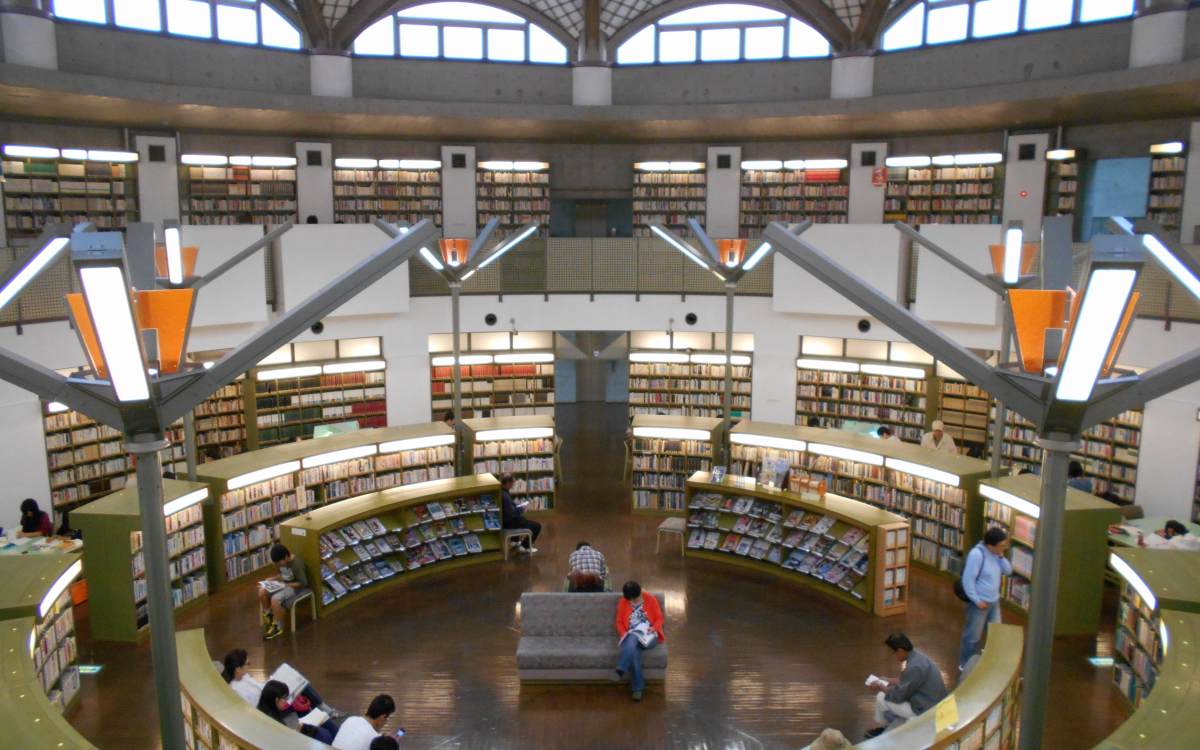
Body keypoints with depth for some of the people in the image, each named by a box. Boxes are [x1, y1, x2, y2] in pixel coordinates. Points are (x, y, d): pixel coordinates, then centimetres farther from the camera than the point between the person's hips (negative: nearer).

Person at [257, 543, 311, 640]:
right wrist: (273, 578, -1)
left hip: (294, 587, -8)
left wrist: (286, 585, -22)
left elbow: (303, 583, -20)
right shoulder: (282, 561, 0)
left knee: (275, 599, -31)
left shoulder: (296, 565, -24)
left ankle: (277, 627, -15)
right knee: (261, 591, -13)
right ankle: (268, 614, 12)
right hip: (283, 583, 8)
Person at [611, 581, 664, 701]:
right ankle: (638, 687, -30)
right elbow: (619, 622, 13)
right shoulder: (623, 602, 9)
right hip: (631, 637, 1)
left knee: (632, 640, -37)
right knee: (633, 651, -35)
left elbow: (659, 619, 8)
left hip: (649, 637, -1)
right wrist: (624, 633, -7)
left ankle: (620, 671, -38)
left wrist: (653, 628, -13)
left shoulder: (651, 600, 5)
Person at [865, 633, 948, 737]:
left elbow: (897, 696, -19)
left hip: (926, 711, -9)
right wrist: (889, 681, 16)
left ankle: (885, 725, 27)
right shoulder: (918, 656, 1)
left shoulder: (914, 667, -28)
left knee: (882, 698, -1)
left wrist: (880, 687, -3)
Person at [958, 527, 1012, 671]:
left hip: (994, 601, 8)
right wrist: (977, 601, -19)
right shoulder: (977, 554, -25)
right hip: (979, 602, -8)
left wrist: (1001, 556, -12)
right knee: (973, 637, 7)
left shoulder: (996, 553, -1)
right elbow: (968, 580, -23)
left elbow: (1008, 571, 4)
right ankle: (965, 665, 24)